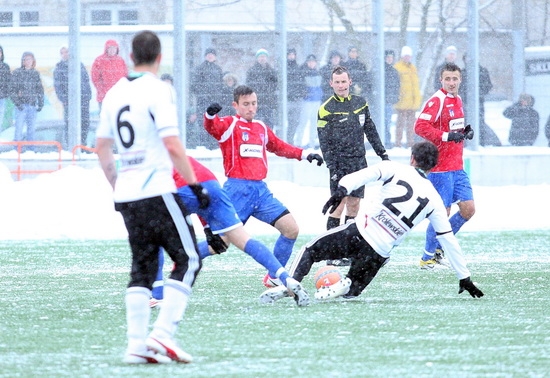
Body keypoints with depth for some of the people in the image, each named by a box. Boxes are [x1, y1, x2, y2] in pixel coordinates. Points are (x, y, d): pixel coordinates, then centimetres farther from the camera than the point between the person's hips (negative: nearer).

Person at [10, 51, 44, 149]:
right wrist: (17, 102, -12)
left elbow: (40, 90, 15)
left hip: (32, 104, 3)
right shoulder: (17, 73, 0)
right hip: (21, 105, -3)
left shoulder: (36, 74, 11)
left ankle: (31, 150, 12)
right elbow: (12, 90, -3)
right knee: (19, 127, -8)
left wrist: (40, 103, 8)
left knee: (31, 128, 6)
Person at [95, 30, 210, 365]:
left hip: (126, 195, 7)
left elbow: (102, 147, 19)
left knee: (142, 268, 11)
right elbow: (172, 145, -17)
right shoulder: (158, 90, -10)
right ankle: (163, 334, -13)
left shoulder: (115, 93, 12)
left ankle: (136, 344, 4)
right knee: (188, 260, -1)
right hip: (156, 192, -7)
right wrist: (195, 184, -10)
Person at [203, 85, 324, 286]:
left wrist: (304, 154, 29)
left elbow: (279, 147, 35)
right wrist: (210, 115, -46)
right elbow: (212, 126, -24)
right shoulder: (229, 125, -1)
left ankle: (275, 277, 12)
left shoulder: (261, 128, 19)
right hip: (237, 190, -6)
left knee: (291, 229, -2)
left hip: (260, 190, 6)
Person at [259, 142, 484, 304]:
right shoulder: (434, 201, 13)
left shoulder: (396, 169, 6)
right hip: (379, 255, 2)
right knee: (353, 289, 25)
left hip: (359, 233, -2)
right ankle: (343, 288, -10)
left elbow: (365, 174, -13)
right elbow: (449, 240, 15)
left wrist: (343, 189, -27)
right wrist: (464, 277, 21)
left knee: (309, 251, 15)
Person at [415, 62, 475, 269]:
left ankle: (439, 246, 20)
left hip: (457, 167, 8)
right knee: (442, 213, -6)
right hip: (440, 168, -8)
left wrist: (465, 132, 7)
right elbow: (420, 126, -23)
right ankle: (428, 258, 8)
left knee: (468, 209, 6)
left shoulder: (457, 100, 15)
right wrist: (446, 136, -29)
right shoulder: (437, 101, -13)